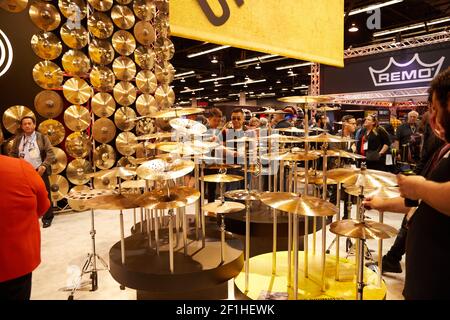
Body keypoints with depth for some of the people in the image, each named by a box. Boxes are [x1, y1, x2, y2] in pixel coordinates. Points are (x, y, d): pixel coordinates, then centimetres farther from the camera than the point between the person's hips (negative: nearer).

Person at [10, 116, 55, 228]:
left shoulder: (42, 137, -1)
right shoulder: (18, 139, 8)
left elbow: (50, 153, -8)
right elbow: (13, 154, 12)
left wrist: (44, 165, -20)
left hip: (39, 171, -3)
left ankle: (47, 218, 15)